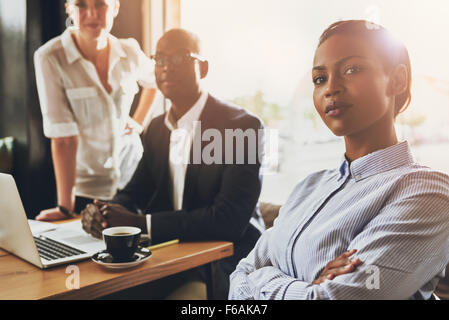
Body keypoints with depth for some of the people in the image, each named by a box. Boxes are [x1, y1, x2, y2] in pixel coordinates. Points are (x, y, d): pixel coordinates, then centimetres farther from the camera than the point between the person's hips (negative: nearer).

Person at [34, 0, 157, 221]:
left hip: (134, 176, 3)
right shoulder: (49, 58, -16)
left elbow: (153, 81, 19)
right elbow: (63, 138, -20)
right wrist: (65, 206, -20)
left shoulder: (129, 52, -5)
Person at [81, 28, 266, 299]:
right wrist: (102, 212, -11)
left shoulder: (243, 125, -15)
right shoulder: (157, 128, 10)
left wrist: (140, 223, -25)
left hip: (226, 261, -6)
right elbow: (136, 192, 13)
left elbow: (229, 219, -23)